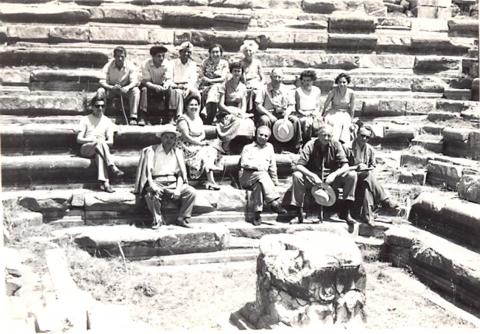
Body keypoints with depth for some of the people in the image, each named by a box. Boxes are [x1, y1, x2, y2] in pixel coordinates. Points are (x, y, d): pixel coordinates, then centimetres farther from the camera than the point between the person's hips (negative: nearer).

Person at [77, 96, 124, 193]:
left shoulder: (107, 121, 16)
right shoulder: (85, 119, 10)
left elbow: (111, 142, 9)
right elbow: (79, 139, 3)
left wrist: (102, 142, -12)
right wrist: (91, 140, -14)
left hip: (100, 148, 1)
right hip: (86, 148, -1)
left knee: (99, 154, -38)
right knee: (99, 143, -37)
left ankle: (104, 182, -53)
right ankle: (112, 167, -49)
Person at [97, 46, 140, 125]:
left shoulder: (130, 66, -12)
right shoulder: (108, 66, -13)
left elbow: (134, 81, -19)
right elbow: (102, 81, -19)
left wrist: (127, 87, -42)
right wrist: (112, 87, -40)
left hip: (125, 89, 0)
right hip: (111, 89, 0)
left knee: (136, 91, -30)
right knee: (100, 91, -29)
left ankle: (133, 117, -31)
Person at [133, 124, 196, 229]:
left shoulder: (178, 153, 13)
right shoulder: (151, 150, 4)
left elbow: (181, 173, 9)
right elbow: (147, 170, -6)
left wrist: (178, 189, -7)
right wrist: (152, 185, -23)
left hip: (173, 184, 3)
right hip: (157, 182, -3)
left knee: (191, 192, -21)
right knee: (151, 195, -35)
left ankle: (181, 218, -8)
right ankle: (158, 219, -10)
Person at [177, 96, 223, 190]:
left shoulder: (198, 119, 17)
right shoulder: (183, 119, -7)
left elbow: (203, 134, 12)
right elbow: (186, 136, -14)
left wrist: (196, 139, -11)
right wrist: (200, 143, -15)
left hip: (198, 144, 6)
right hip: (187, 148, -6)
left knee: (212, 150, -21)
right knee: (204, 153, -31)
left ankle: (210, 182, -34)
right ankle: (210, 181, -35)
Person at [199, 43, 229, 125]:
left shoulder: (224, 63, 9)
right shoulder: (206, 62, 14)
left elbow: (223, 78, -2)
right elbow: (202, 76, 7)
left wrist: (210, 80, -11)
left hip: (218, 86, -1)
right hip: (205, 87, 1)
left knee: (214, 89, -36)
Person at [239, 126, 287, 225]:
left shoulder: (269, 147, 22)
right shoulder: (248, 147, 13)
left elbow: (272, 165, 22)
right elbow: (244, 163, -4)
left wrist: (274, 180, 15)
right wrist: (258, 166, -14)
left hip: (262, 176, 3)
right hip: (246, 177, -2)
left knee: (258, 185, -35)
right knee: (262, 174, -35)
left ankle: (257, 214, -37)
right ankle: (274, 203, -44)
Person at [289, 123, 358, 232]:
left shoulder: (335, 145, -6)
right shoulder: (310, 145, -10)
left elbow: (345, 166, -12)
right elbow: (299, 166, -18)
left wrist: (334, 174, -32)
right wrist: (313, 176, -33)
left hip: (332, 178, 1)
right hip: (312, 178, -1)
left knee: (352, 175, -22)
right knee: (296, 175, -30)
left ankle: (346, 212, -16)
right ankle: (299, 214, -23)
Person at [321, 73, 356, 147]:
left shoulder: (351, 93, -3)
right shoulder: (333, 91, -9)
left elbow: (351, 109, 6)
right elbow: (326, 105, -1)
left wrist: (351, 121, 5)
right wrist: (322, 117, -1)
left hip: (345, 114, 2)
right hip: (333, 113, -2)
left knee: (346, 124, -31)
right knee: (338, 123, -34)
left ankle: (344, 143, -43)